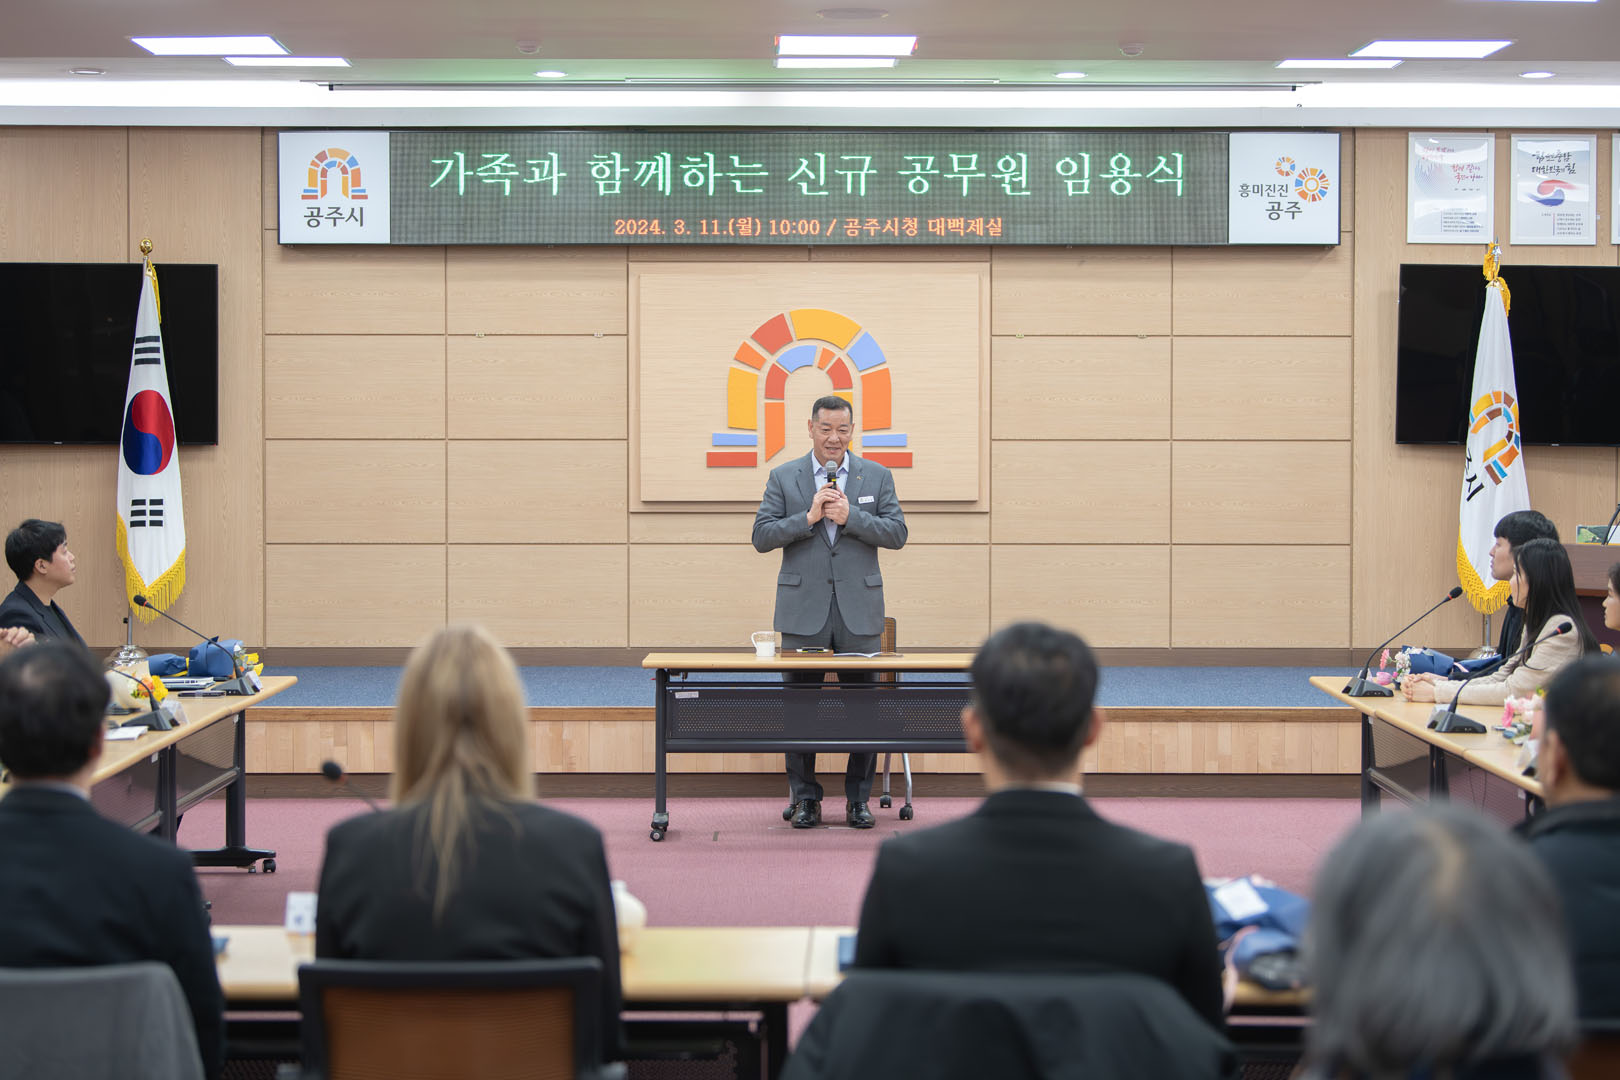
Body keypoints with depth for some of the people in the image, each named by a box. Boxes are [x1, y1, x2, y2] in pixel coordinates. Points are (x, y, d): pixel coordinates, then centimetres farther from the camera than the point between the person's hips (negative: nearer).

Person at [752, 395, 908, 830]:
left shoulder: (877, 476, 7)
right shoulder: (783, 478, 5)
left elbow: (897, 533, 0)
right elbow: (762, 536, -1)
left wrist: (849, 516, -13)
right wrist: (808, 517, -14)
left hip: (859, 610, 0)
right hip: (804, 610, 0)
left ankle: (859, 799, 11)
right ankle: (805, 799, 11)